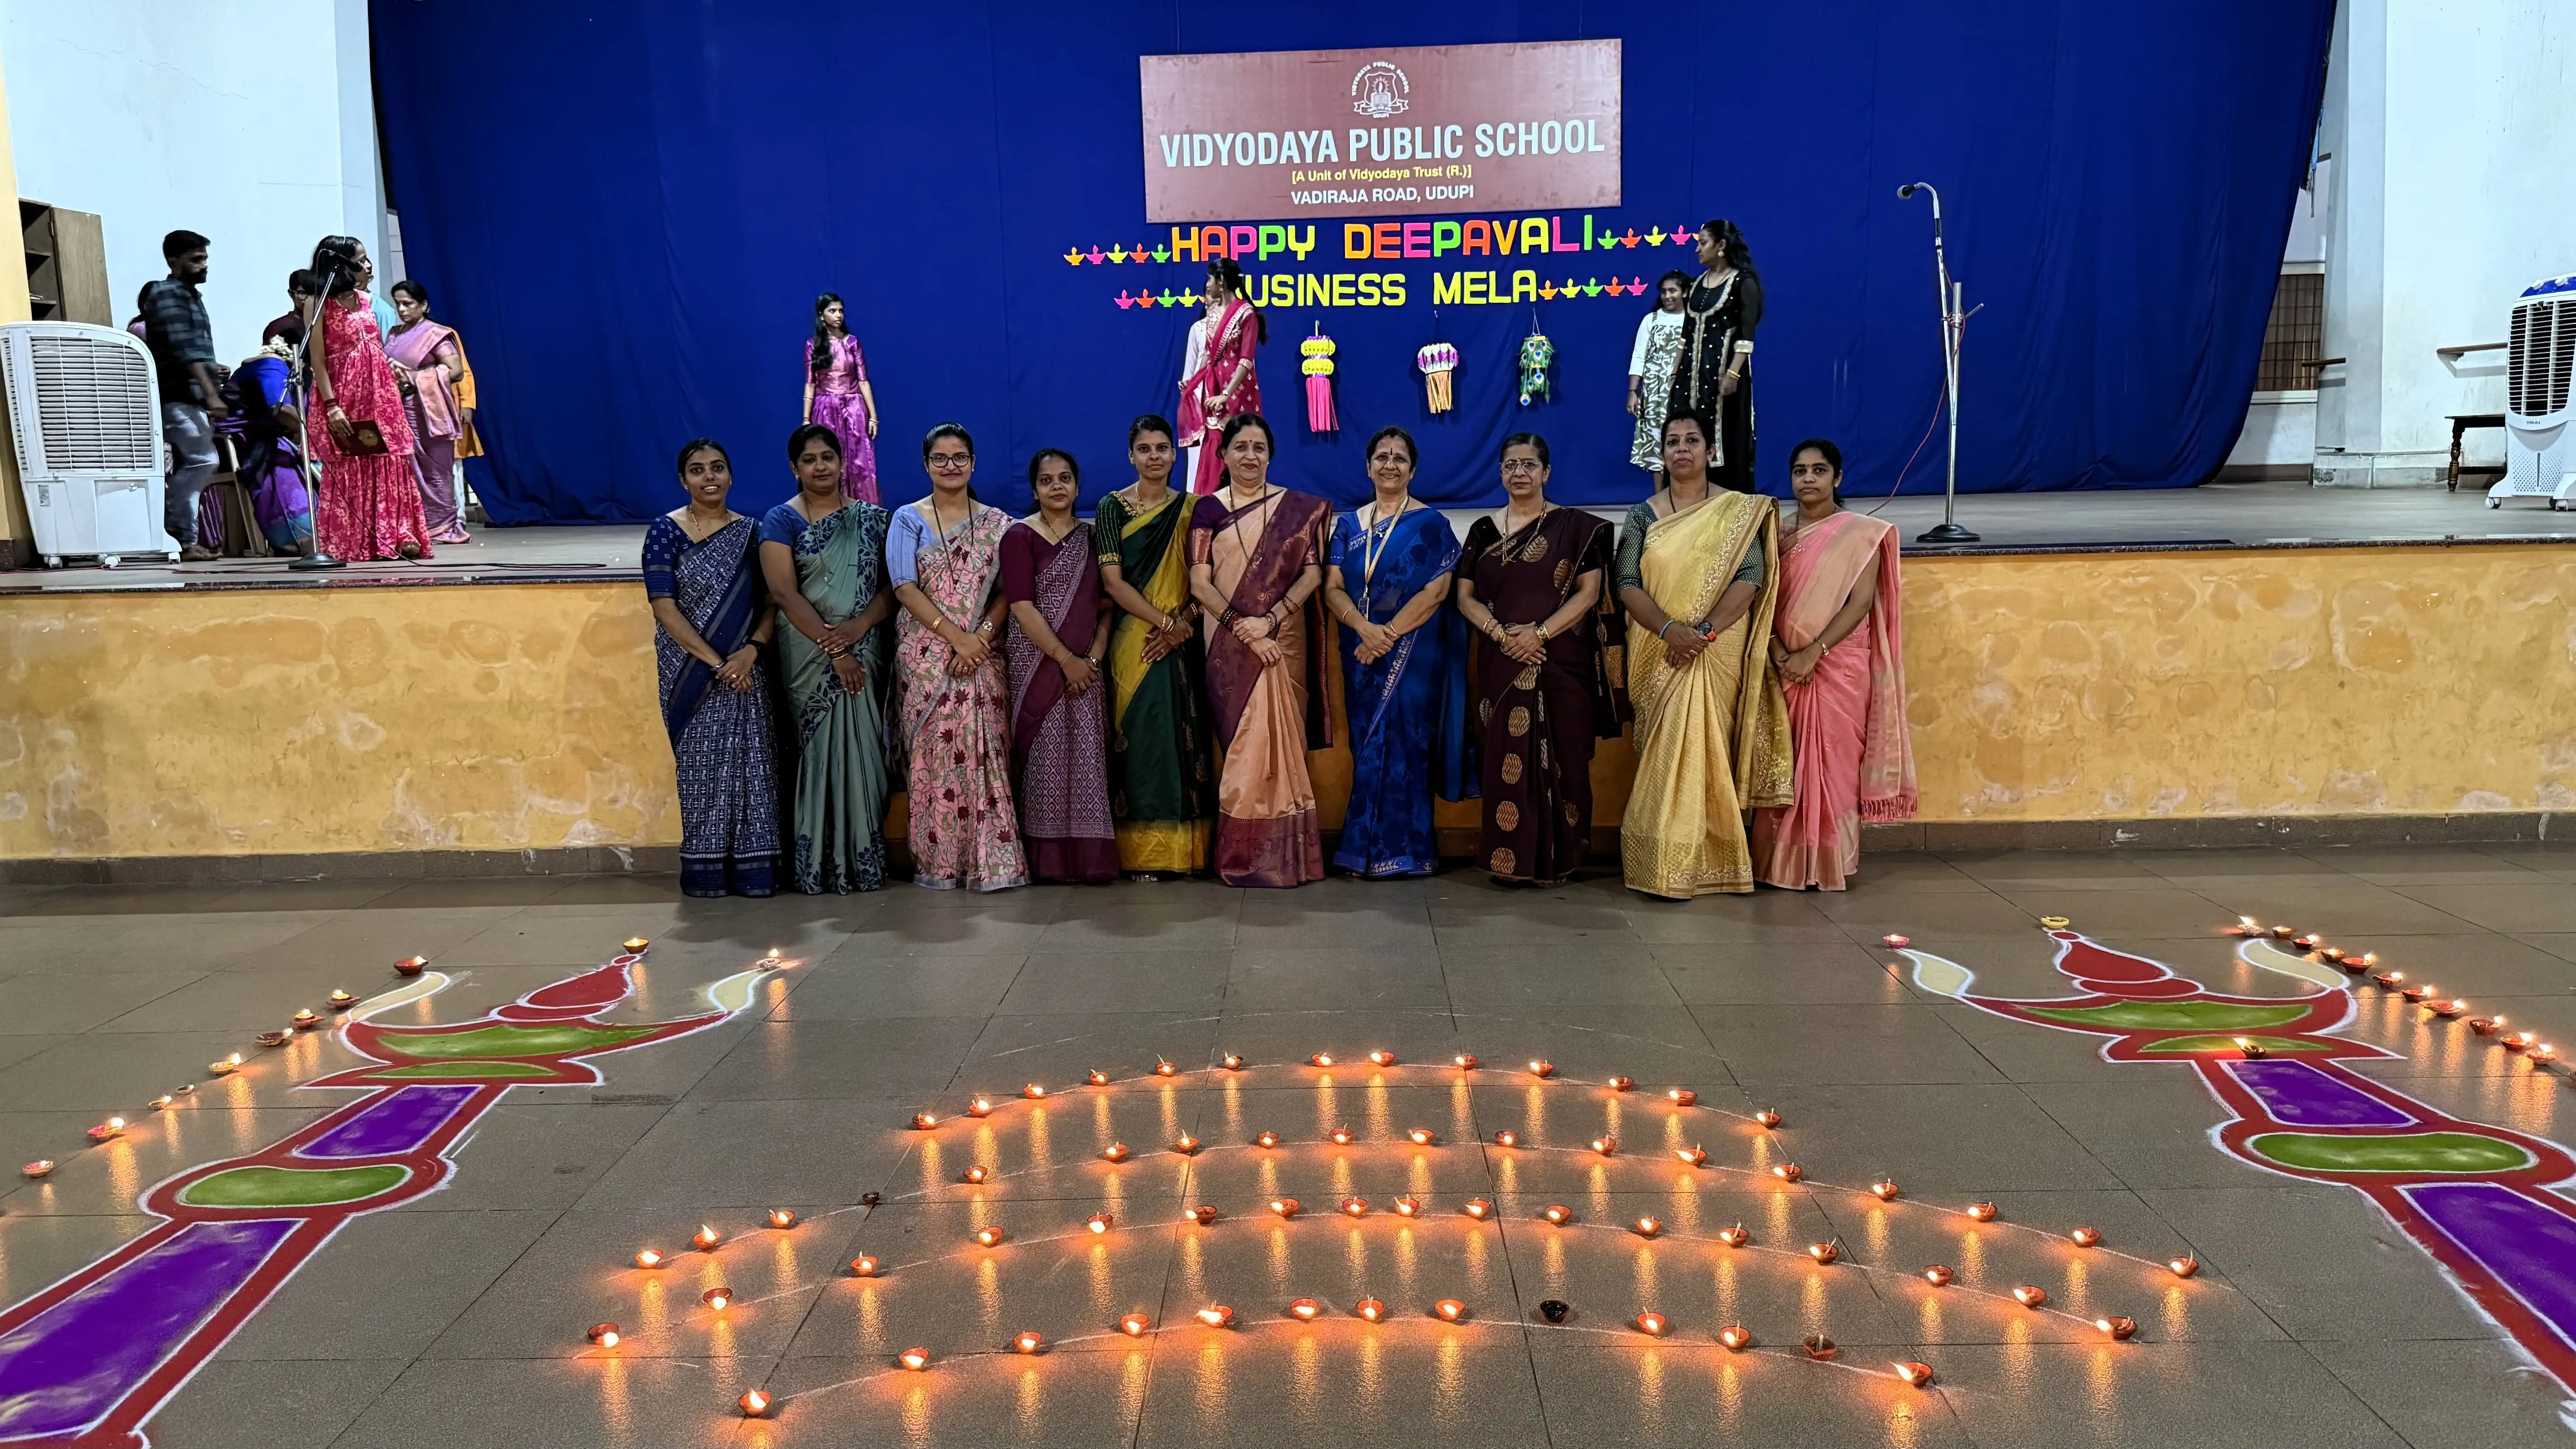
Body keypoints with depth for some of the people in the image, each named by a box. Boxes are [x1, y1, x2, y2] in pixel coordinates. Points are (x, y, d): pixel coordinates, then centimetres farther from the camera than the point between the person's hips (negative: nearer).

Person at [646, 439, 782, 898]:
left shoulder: (750, 532, 7)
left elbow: (770, 602, 5)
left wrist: (751, 650, -13)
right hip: (689, 668, -2)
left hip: (743, 667, 2)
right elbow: (665, 608, -9)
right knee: (700, 764, 2)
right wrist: (716, 662, -15)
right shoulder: (665, 531, -2)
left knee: (749, 762, 1)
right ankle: (704, 872, 11)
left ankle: (753, 869, 9)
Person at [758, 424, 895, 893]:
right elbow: (784, 593, -9)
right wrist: (832, 648, -16)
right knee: (817, 751, -3)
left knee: (861, 749, 1)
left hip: (864, 653, 2)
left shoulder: (870, 518, 10)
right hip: (808, 656, -2)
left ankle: (863, 862, 8)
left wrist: (860, 625, -13)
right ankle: (819, 866, 3)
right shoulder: (782, 520, 1)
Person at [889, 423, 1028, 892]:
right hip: (926, 656, -1)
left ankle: (991, 858, -2)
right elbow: (905, 588, -4)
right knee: (934, 755, -4)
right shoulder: (909, 520, 7)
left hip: (982, 655, 1)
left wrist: (982, 634, -12)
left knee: (985, 755, -6)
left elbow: (1008, 590, 5)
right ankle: (938, 862, 2)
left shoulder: (996, 523, 12)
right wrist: (956, 637, -14)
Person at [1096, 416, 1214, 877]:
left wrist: (1184, 622, -12)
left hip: (1182, 642, 2)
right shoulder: (1113, 507, 3)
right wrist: (1163, 621, -13)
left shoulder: (1191, 508, 10)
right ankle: (1144, 853, 1)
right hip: (1133, 642, -2)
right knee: (1140, 736, -3)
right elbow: (1112, 581, -6)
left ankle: (1183, 849, 6)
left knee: (1185, 736, 1)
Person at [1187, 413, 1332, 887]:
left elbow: (1312, 573, 0)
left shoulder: (1299, 508, 8)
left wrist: (1270, 619, -13)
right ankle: (1241, 856, 4)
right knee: (1240, 743, -2)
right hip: (1228, 645, 0)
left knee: (1279, 739, -3)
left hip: (1284, 640, 0)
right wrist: (1242, 627, -13)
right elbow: (1199, 584, -1)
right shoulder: (1209, 509, 6)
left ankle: (1284, 854, 3)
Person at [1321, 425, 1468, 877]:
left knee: (1404, 742, -3)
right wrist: (1364, 628, -15)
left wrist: (1389, 635, -17)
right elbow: (1332, 589, 3)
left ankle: (1403, 849, 6)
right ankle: (1368, 849, 12)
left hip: (1414, 651, -4)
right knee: (1367, 745, 5)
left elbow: (1436, 591, -10)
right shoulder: (1350, 525, 11)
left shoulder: (1430, 524, -1)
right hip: (1362, 651, 4)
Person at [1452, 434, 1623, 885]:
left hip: (1563, 662, -2)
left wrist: (1540, 633, -15)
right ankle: (1510, 859, 7)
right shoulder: (1484, 530, 10)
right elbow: (1466, 598, 7)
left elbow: (1589, 593, -4)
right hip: (1502, 665, 2)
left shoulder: (1575, 527, 2)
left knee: (1561, 758, 0)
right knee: (1506, 759, 0)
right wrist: (1501, 633, -11)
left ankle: (1559, 858, 9)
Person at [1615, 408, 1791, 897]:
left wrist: (1705, 630, -19)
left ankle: (1712, 863, 7)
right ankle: (1667, 866, 3)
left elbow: (1750, 578, -7)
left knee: (1711, 752, -2)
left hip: (1720, 655, -1)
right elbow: (1626, 583, -3)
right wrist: (1670, 629, -18)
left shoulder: (1739, 511, 4)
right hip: (1660, 656, 1)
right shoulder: (1643, 515, 7)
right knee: (1664, 757, -1)